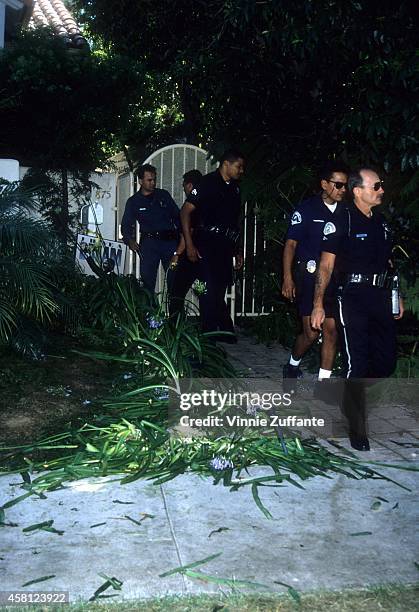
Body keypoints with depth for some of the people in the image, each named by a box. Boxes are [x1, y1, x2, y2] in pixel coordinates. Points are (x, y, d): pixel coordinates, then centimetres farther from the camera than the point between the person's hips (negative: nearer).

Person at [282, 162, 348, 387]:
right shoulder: (307, 209, -5)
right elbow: (291, 243, -4)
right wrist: (288, 278, -10)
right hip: (310, 276, -4)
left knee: (332, 329, 2)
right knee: (311, 332, -6)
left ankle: (324, 380, 13)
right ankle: (292, 365, 22)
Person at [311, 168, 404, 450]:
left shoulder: (381, 220, 13)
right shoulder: (343, 222, -7)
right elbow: (326, 266, -8)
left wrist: (396, 295, 18)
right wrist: (318, 305, -12)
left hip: (382, 297, 7)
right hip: (355, 297, -7)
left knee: (387, 361, 9)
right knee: (358, 363, -3)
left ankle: (353, 398, 35)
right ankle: (357, 427, 11)